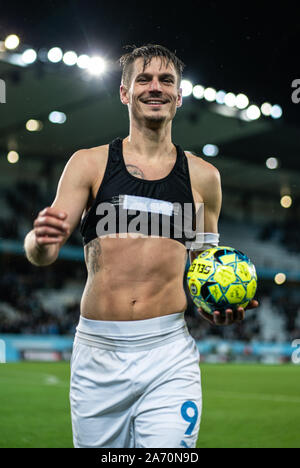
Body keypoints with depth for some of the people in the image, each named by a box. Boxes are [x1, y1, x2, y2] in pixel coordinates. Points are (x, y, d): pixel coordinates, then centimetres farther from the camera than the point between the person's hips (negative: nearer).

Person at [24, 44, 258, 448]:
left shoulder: (203, 176, 9)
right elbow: (42, 255, 0)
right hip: (97, 353, 0)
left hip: (169, 355, 0)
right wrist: (41, 239, -24)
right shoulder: (89, 164, 4)